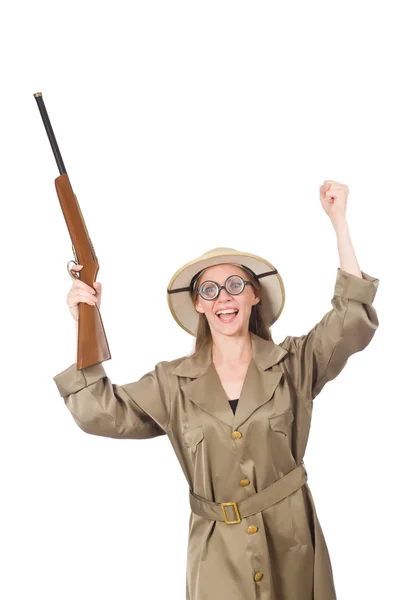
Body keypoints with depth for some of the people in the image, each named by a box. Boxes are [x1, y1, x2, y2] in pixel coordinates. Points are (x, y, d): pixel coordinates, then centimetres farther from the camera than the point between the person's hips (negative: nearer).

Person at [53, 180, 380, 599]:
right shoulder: (174, 383, -1)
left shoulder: (293, 363, -3)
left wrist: (339, 221, -16)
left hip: (292, 546, 0)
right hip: (217, 555, 0)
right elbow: (100, 412, -5)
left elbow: (353, 321, -12)